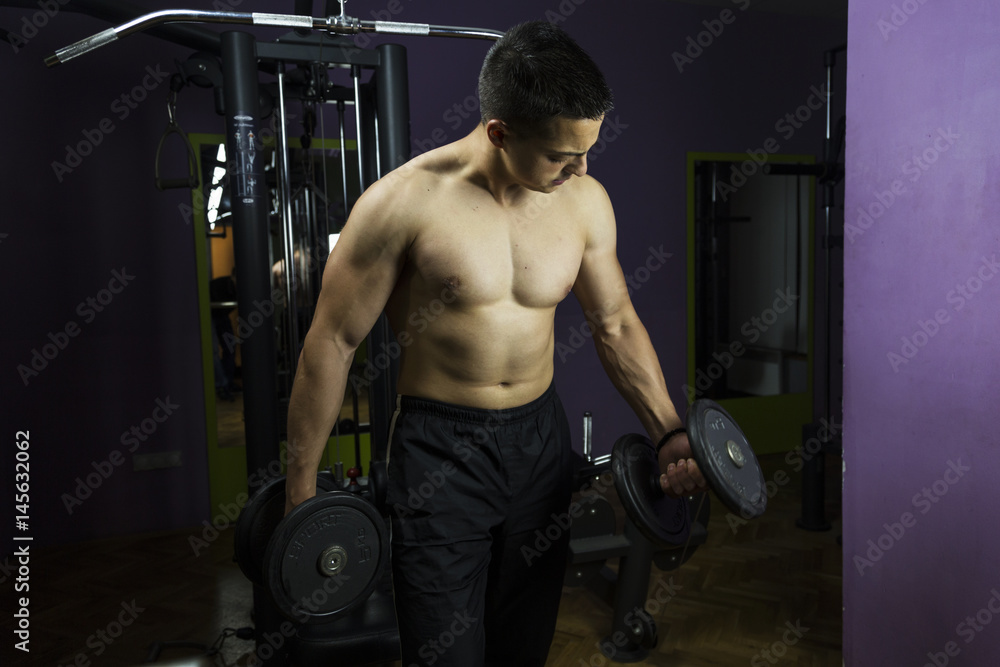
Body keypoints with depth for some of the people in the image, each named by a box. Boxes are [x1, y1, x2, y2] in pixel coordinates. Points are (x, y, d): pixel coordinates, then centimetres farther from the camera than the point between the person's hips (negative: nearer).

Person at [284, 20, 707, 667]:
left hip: (542, 440, 4)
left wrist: (670, 432, -2)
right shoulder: (404, 202, -17)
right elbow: (334, 342, -10)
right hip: (438, 449, -4)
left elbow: (616, 323, 7)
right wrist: (301, 490, -6)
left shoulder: (586, 201, -4)